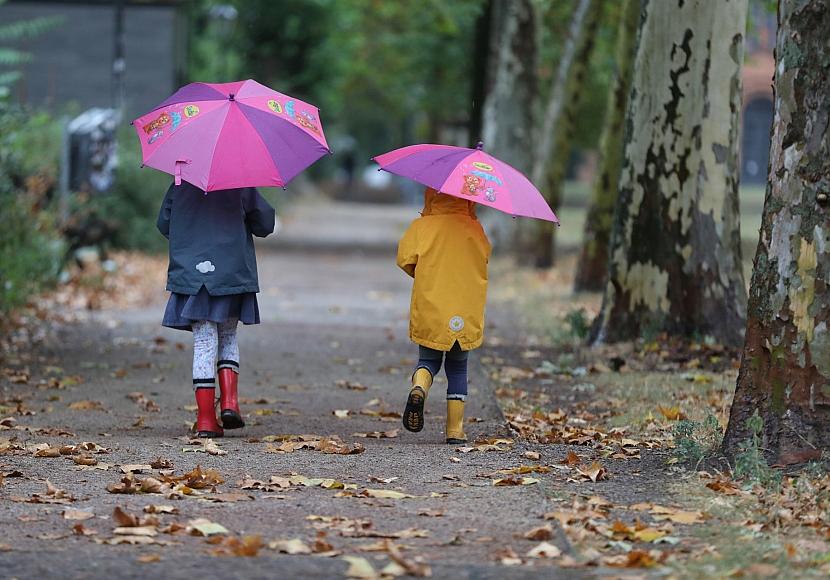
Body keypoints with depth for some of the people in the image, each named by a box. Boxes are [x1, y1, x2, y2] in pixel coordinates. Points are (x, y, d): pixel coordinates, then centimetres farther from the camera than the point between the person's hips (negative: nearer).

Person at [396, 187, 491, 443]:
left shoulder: (421, 226, -2)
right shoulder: (474, 228, 1)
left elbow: (404, 258, -6)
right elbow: (485, 256, 12)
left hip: (428, 312, 0)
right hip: (465, 315, 1)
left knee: (428, 361, 16)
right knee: (457, 368, 14)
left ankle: (419, 387, -19)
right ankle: (455, 429, 10)